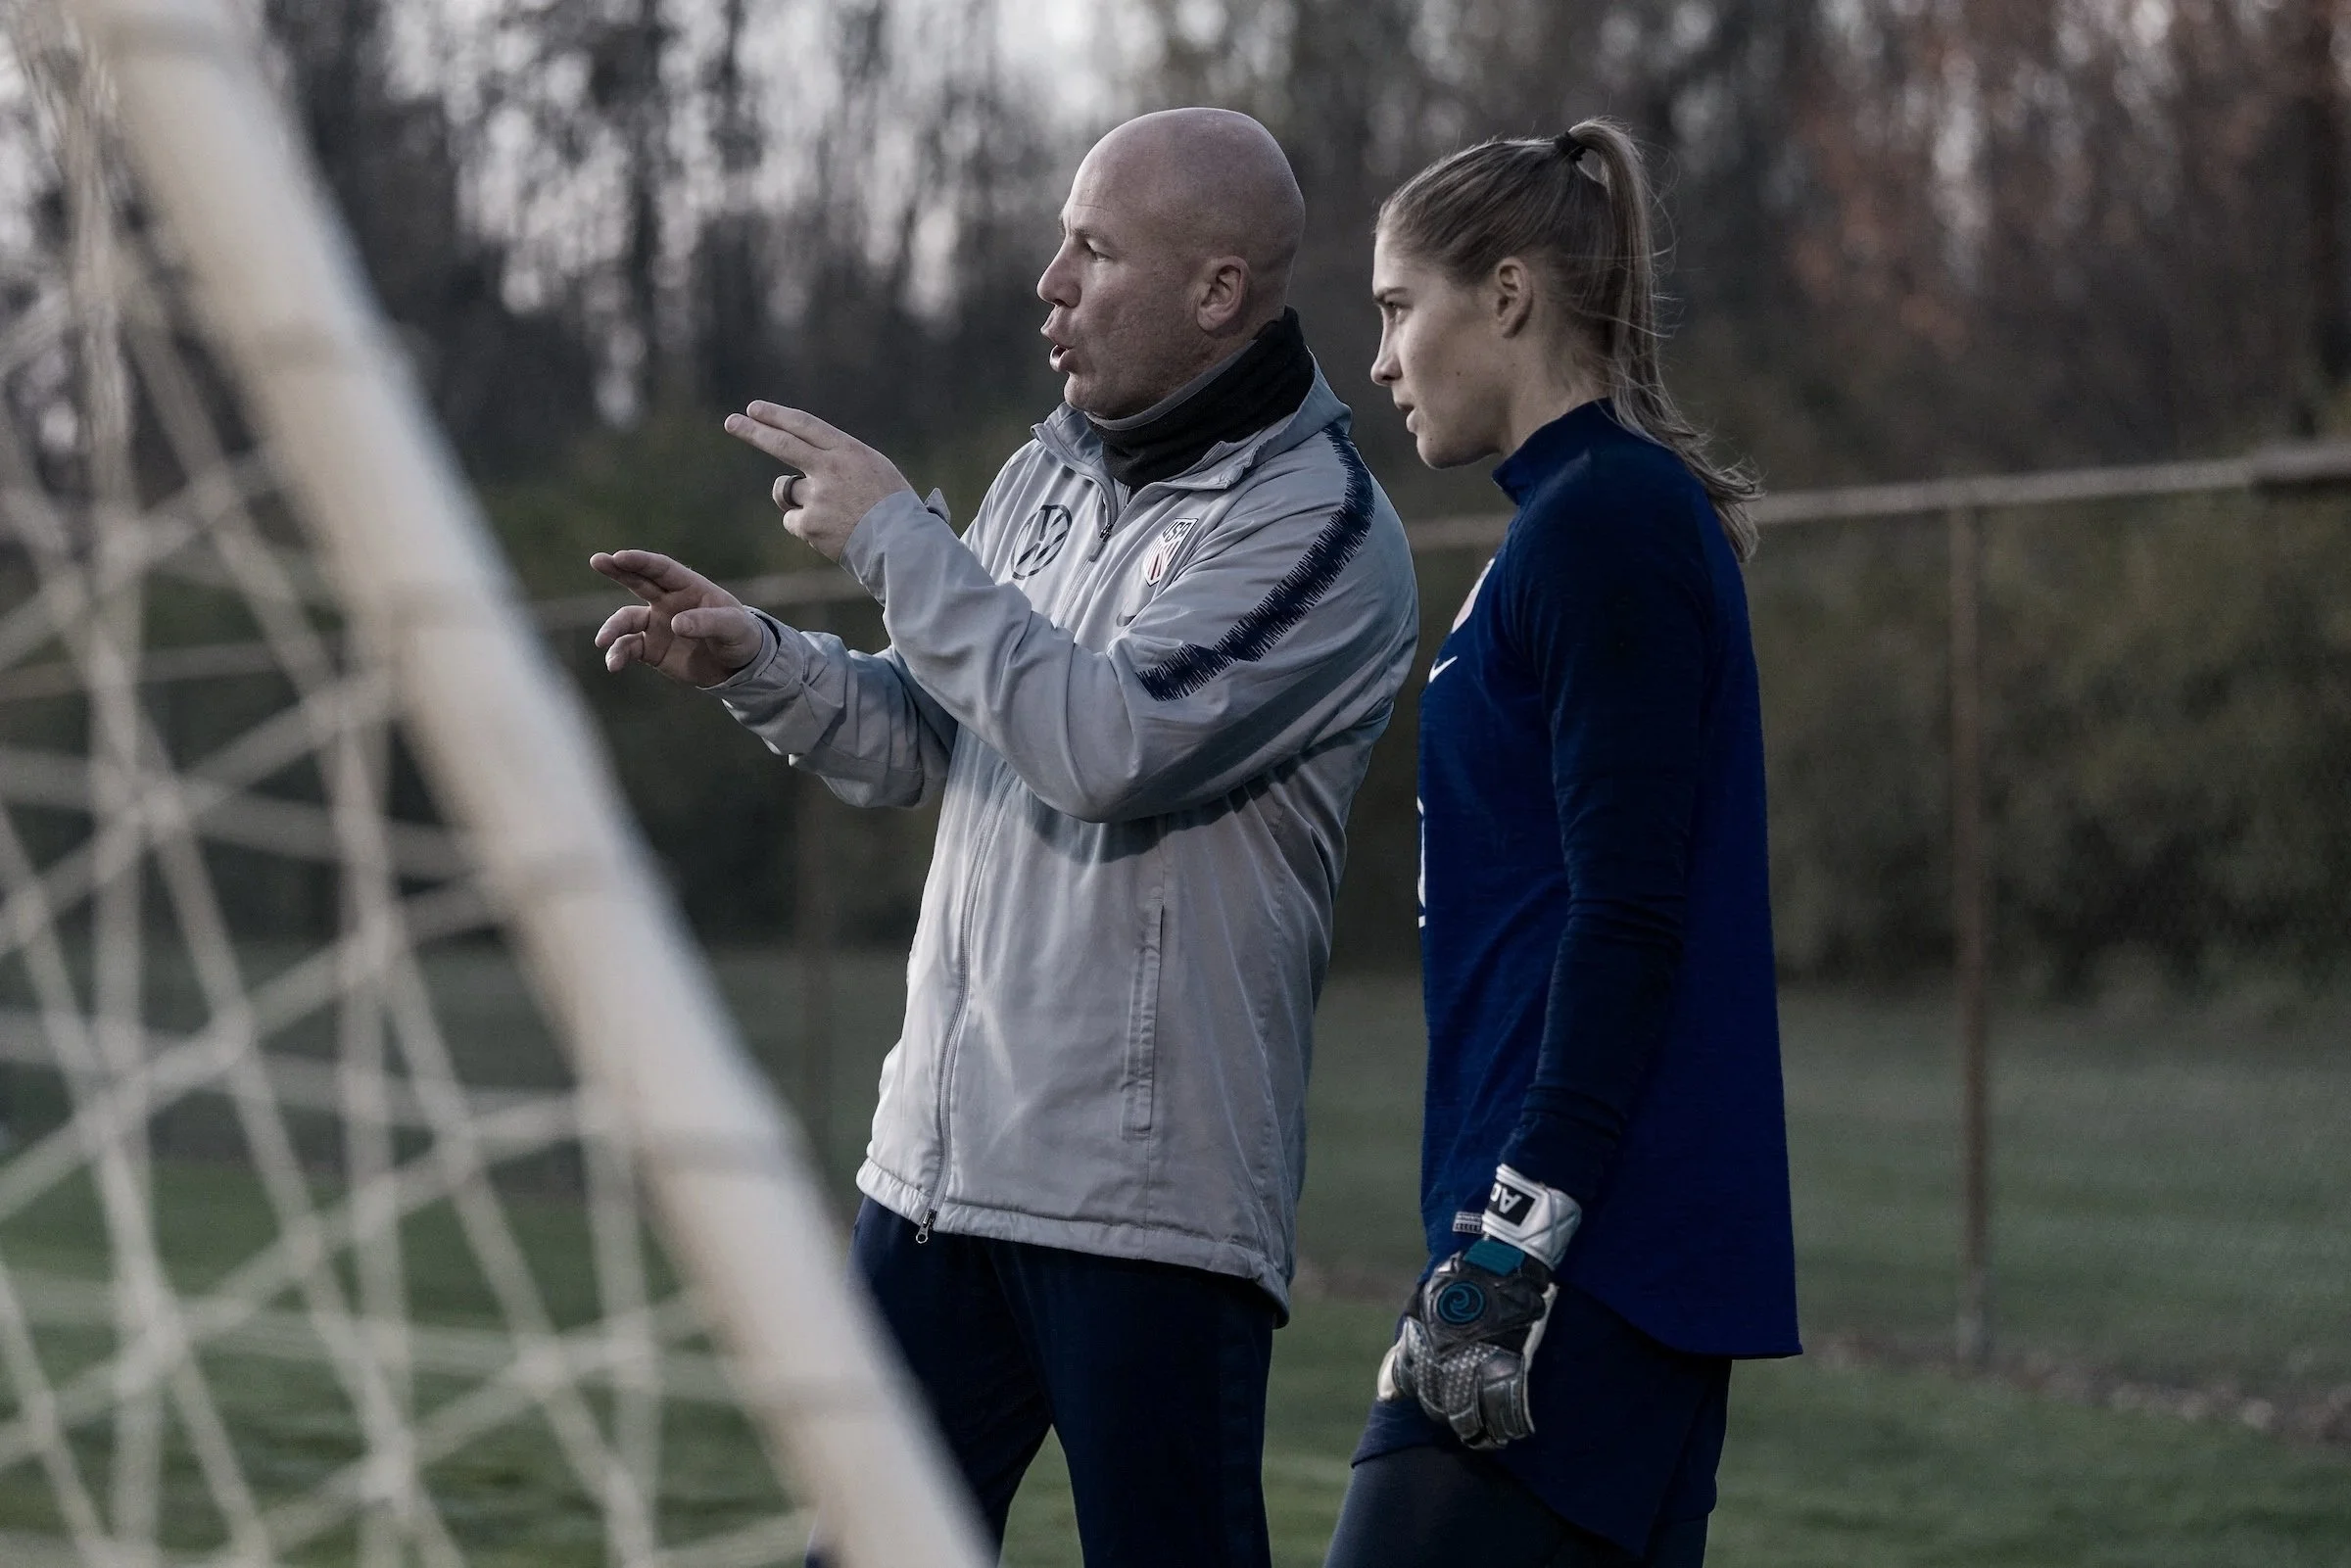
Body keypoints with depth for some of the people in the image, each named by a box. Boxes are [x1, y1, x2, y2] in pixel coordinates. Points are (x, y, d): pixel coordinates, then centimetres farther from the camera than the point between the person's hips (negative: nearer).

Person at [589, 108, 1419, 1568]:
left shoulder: (1321, 526, -11)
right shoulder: (1054, 471, 13)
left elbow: (1110, 743, -24)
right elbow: (924, 742, 20)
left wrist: (893, 536, -16)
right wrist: (761, 662, 1)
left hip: (1150, 1198, -8)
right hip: (938, 1159, 8)